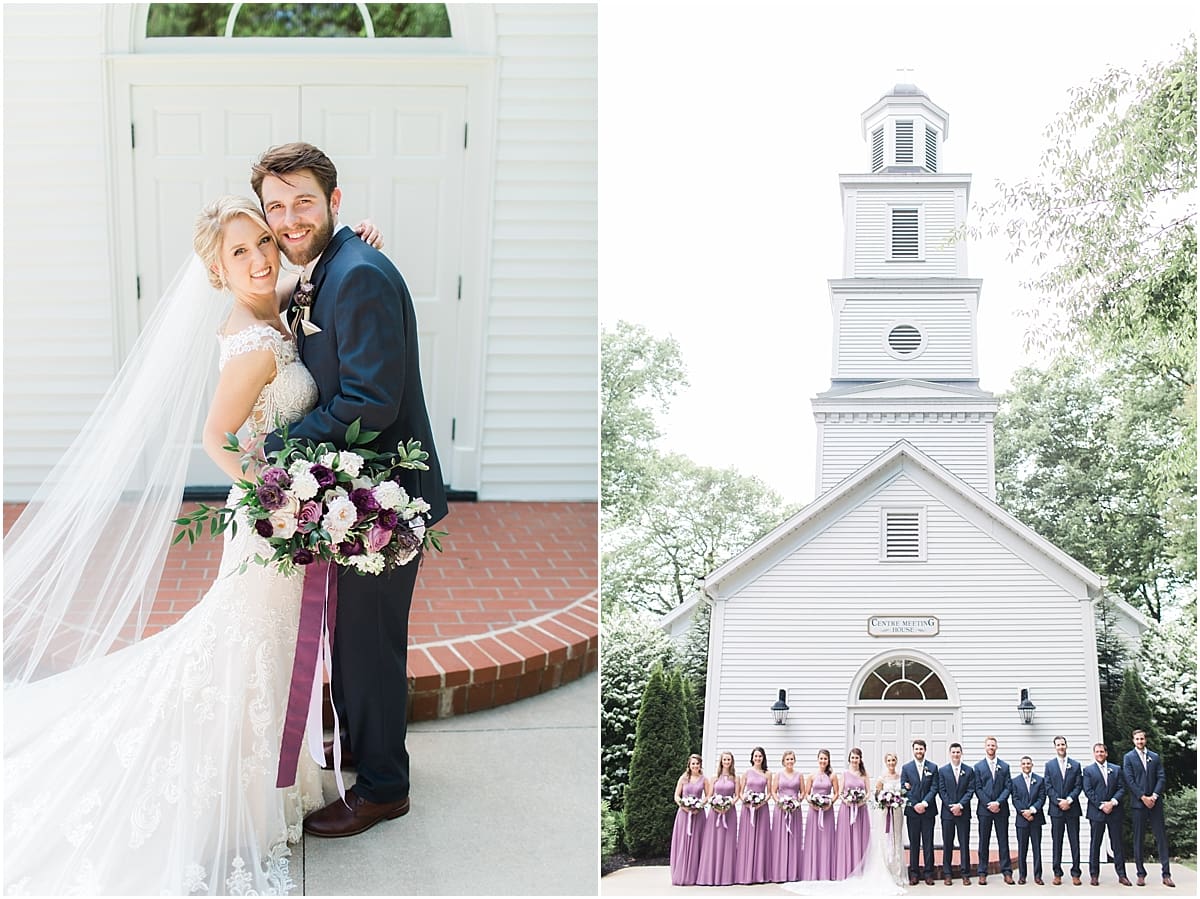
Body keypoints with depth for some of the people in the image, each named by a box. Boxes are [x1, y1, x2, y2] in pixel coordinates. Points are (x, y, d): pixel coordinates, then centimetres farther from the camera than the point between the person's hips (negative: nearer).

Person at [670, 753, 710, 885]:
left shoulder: (704, 779, 6)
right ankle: (680, 875, 2)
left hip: (698, 814, 0)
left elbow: (708, 796, 8)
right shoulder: (683, 778, 5)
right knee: (682, 843, -2)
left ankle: (692, 875, 6)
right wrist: (683, 806, -12)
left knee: (695, 843, 1)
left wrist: (700, 806, -8)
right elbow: (676, 796, 5)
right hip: (684, 813, 0)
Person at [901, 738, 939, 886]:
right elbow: (904, 789, 0)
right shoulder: (906, 767, 5)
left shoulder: (933, 767, 5)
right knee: (914, 843, 4)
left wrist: (925, 803, -13)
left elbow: (934, 788, -1)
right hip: (912, 810, 0)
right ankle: (914, 874, 7)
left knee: (928, 843, 2)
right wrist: (915, 805, -10)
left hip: (928, 810, 0)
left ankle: (928, 873, 7)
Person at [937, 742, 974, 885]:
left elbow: (970, 790, -1)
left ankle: (966, 874, 6)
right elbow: (942, 791, 0)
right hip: (947, 813, 0)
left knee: (964, 844, 2)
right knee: (947, 844, 4)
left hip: (963, 812, 0)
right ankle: (947, 874, 8)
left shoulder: (969, 770, 5)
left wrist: (960, 805, -13)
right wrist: (951, 807, -10)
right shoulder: (942, 770, 4)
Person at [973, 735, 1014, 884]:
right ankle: (982, 873, 6)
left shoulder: (1004, 766, 8)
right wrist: (988, 804, -11)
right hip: (984, 809, -1)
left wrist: (998, 802, -11)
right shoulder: (978, 766, 5)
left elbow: (1008, 787, 2)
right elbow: (978, 788, 0)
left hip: (1001, 809, 1)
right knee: (984, 842, 3)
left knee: (1003, 841, 2)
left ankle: (1006, 872, 6)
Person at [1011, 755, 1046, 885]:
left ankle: (1037, 875, 4)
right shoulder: (1015, 781, 6)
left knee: (1037, 848, 1)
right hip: (1021, 819, 0)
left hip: (1036, 818, 0)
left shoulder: (1040, 780, 7)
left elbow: (1042, 798, -1)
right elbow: (1015, 800, 0)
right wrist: (1024, 813, -12)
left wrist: (1032, 810, -14)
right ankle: (1022, 875, 9)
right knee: (1022, 848, 4)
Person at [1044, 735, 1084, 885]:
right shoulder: (1049, 765, 7)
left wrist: (1069, 800, -12)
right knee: (1056, 842, 3)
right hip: (1056, 809, 0)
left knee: (1075, 842, 1)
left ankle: (1076, 873, 5)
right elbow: (1048, 787, 2)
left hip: (1072, 808, 0)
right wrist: (1059, 802, -10)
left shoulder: (1075, 765, 8)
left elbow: (1078, 786, 2)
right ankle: (1057, 874, 7)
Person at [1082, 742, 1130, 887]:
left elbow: (1121, 788, 4)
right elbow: (1088, 791, -3)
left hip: (1114, 811, 2)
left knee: (1117, 844, 3)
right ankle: (1094, 875, 5)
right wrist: (1101, 805, -12)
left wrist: (1112, 802, -12)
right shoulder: (1088, 770, 5)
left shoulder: (1116, 770, 12)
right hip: (1097, 812, -2)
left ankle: (1121, 875, 7)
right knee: (1095, 844, 2)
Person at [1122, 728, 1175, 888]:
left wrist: (1154, 796, -9)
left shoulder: (1155, 757, 12)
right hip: (1138, 803, -2)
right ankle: (1141, 874, 6)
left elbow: (1161, 777, 5)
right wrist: (1143, 797, -12)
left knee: (1161, 837, 0)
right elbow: (1129, 780, -5)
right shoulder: (1128, 758, 3)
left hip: (1155, 802, 2)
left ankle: (1166, 874, 2)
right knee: (1138, 839, 1)